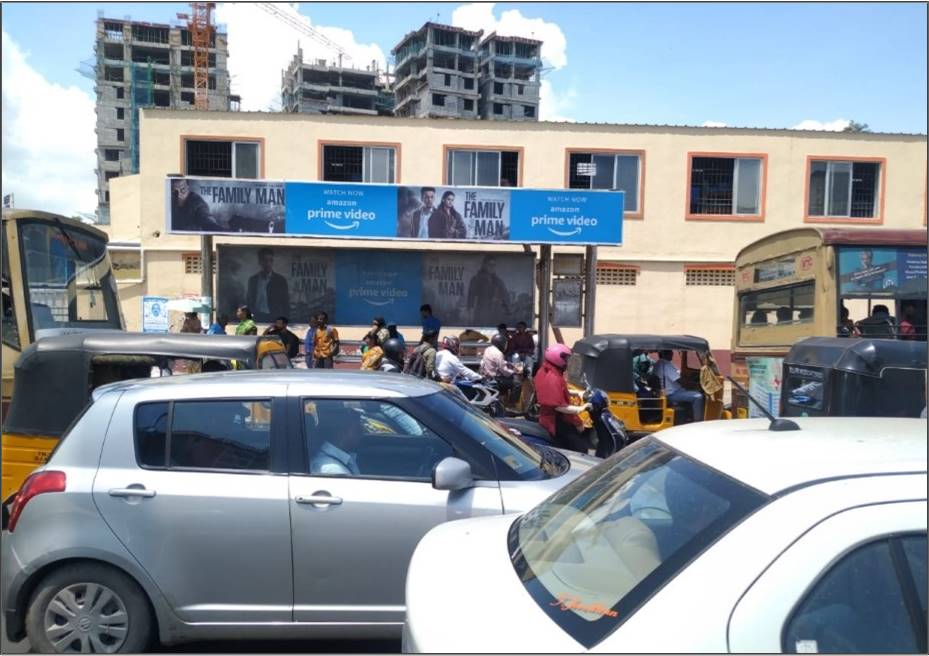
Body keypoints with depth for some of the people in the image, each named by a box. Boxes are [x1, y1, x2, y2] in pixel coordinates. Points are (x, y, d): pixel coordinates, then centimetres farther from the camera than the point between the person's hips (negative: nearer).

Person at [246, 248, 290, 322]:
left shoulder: (280, 280, 4)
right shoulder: (252, 280, 12)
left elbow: (285, 304, 3)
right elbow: (248, 301, 14)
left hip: (273, 319, -2)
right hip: (256, 319, 2)